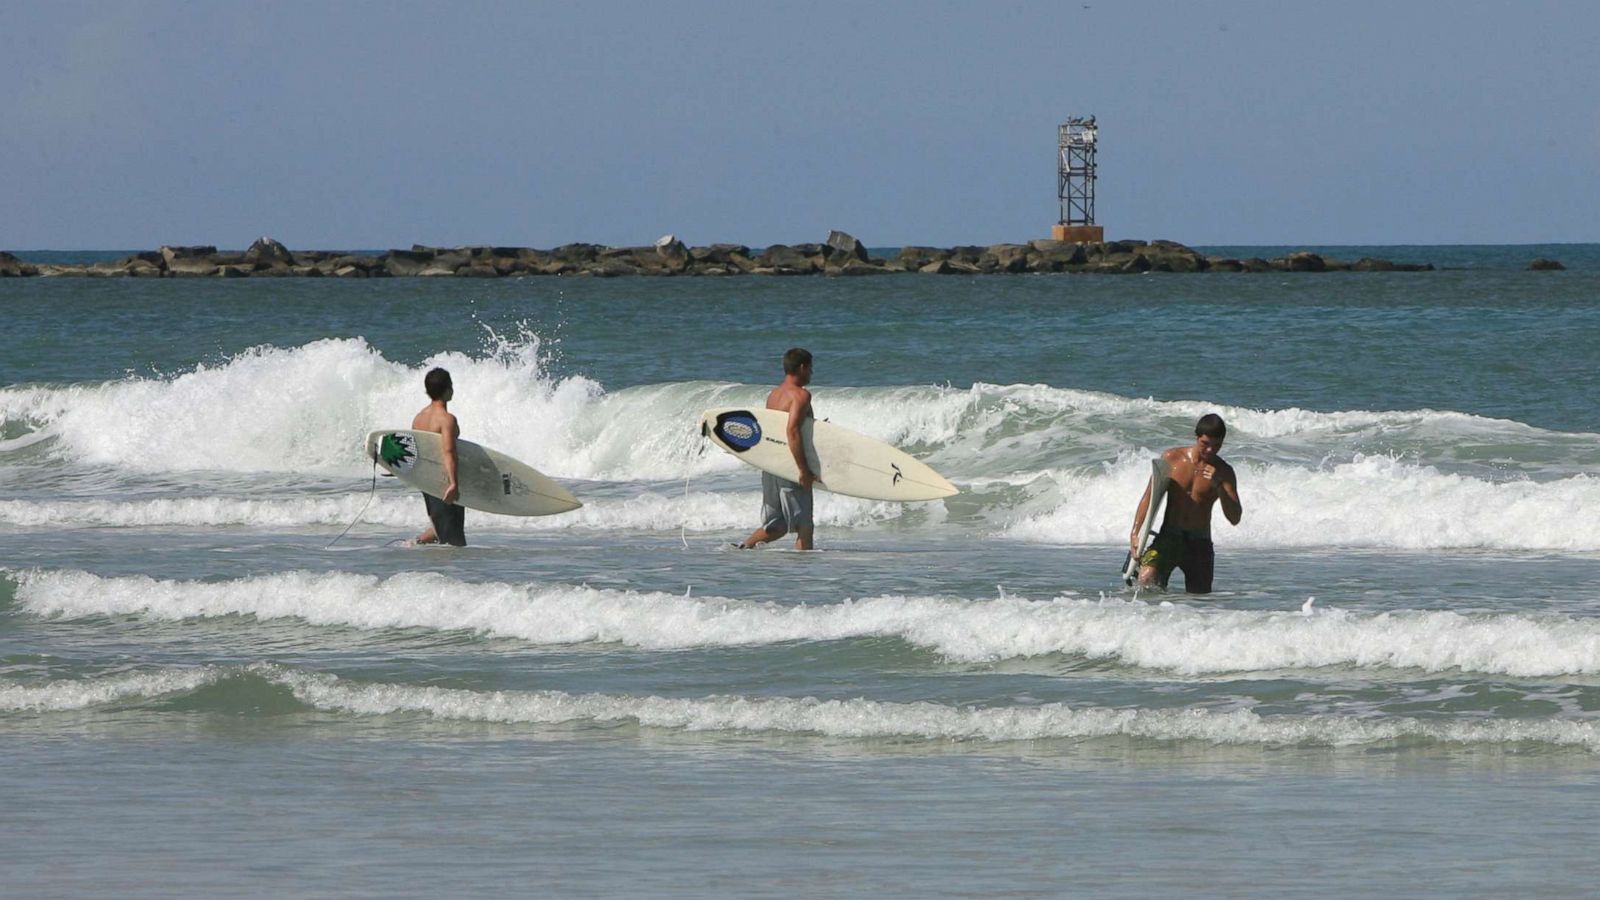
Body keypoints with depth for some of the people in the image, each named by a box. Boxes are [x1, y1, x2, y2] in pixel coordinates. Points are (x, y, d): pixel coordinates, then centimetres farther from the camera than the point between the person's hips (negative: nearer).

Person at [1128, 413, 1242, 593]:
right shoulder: (1172, 458, 1)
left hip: (1199, 543, 1)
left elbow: (1235, 518, -3)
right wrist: (1135, 533, -6)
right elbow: (1150, 496, 4)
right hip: (1168, 537, -1)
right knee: (1146, 580, -24)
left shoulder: (1224, 472, 2)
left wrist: (1219, 487, -19)